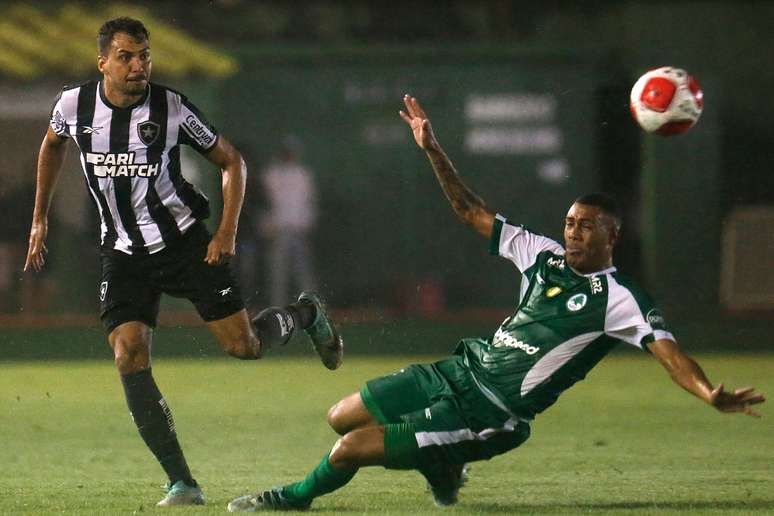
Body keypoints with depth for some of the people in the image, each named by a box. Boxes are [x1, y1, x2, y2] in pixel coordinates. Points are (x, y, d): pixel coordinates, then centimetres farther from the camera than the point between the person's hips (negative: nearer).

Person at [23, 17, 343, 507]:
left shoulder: (172, 108, -14)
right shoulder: (74, 105, -7)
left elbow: (231, 161, -1)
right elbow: (53, 144, 18)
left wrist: (228, 231, -11)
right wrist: (40, 218, 19)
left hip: (185, 241, -2)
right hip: (124, 254, 2)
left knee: (244, 345, -5)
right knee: (129, 357, -17)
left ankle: (305, 313, 32)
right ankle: (182, 483, -12)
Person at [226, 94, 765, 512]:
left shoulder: (619, 299, -13)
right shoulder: (545, 256, 8)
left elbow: (667, 349, -25)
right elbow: (472, 212, 16)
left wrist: (712, 394, -44)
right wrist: (433, 150, 10)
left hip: (489, 415, -8)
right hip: (461, 369, 8)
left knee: (350, 449, -10)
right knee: (341, 417, 15)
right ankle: (440, 468, 30)